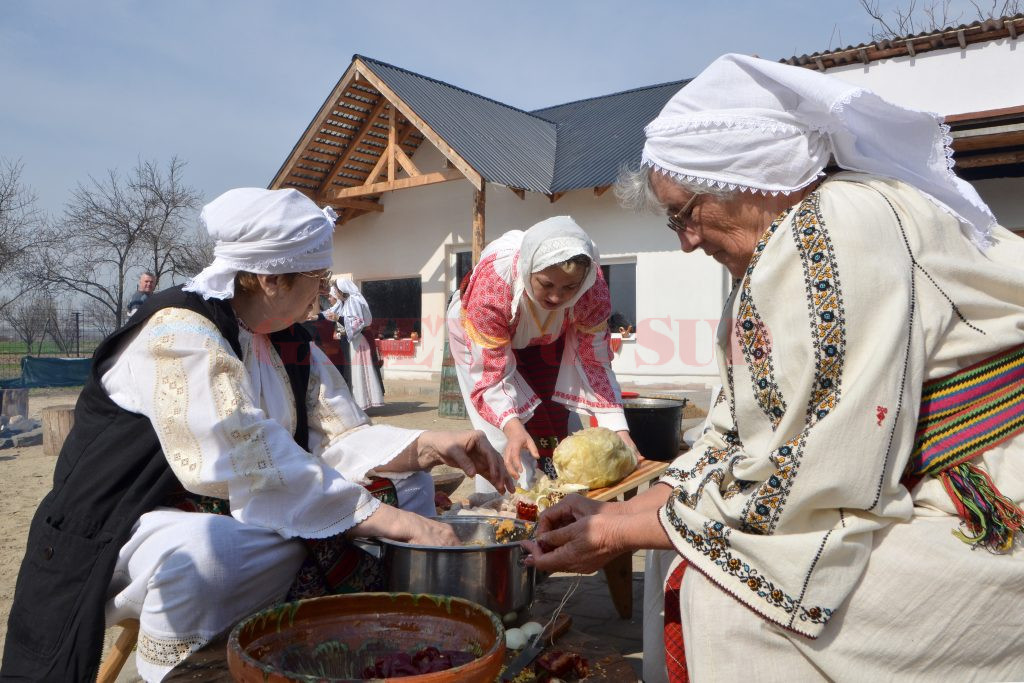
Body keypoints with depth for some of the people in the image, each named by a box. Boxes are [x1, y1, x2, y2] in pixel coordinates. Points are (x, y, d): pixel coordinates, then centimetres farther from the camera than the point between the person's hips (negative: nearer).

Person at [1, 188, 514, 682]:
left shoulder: (292, 344, 4)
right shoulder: (182, 334, -23)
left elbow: (341, 439, -3)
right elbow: (253, 464, -34)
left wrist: (430, 447, -20)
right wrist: (388, 520, -36)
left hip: (237, 512, 8)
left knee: (406, 481, 3)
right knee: (276, 544, -39)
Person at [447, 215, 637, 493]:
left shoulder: (593, 287, -32)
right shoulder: (490, 286, -43)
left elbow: (595, 362, -23)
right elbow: (491, 375, -37)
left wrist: (618, 429, -33)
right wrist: (512, 427, -54)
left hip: (546, 342, 3)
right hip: (481, 337, -3)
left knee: (555, 427, 3)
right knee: (502, 440, -13)